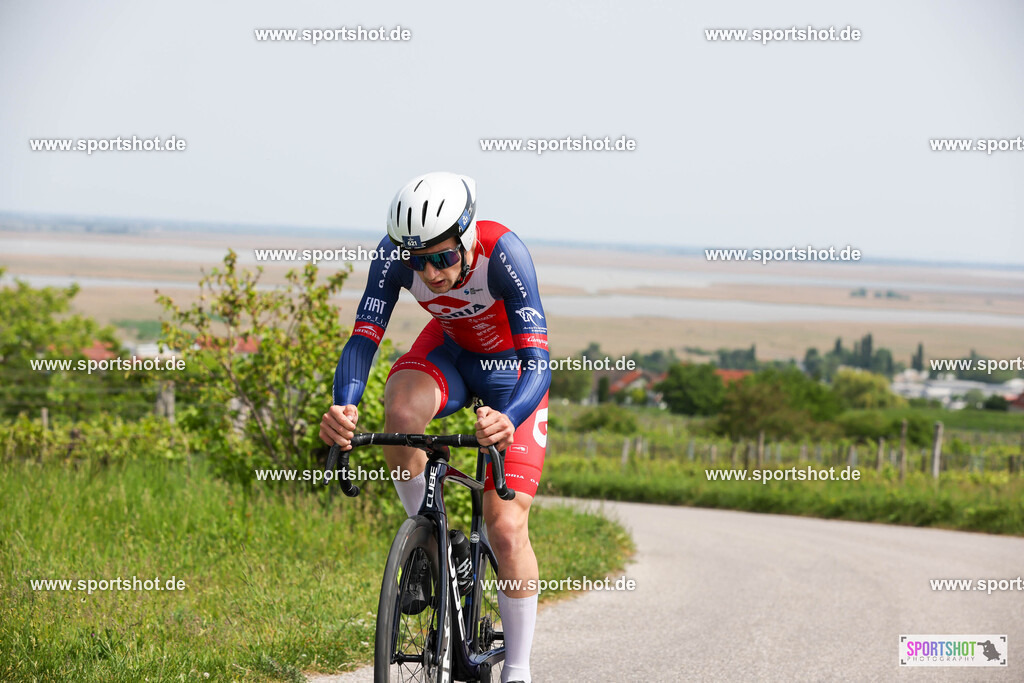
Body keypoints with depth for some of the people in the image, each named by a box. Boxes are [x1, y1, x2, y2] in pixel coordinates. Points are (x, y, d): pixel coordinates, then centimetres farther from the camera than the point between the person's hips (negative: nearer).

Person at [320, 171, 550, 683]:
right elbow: (363, 339, -29)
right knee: (400, 413, -35)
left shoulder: (502, 252, -36)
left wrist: (509, 421, -60)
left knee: (506, 528, -11)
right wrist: (343, 406, -50)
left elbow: (539, 363, -40)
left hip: (511, 368, -2)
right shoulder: (395, 255, -28)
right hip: (449, 351, 2)